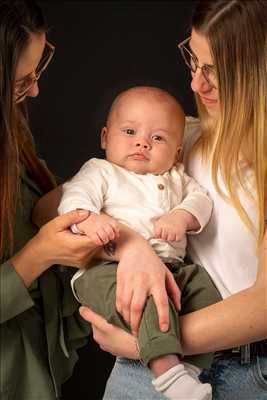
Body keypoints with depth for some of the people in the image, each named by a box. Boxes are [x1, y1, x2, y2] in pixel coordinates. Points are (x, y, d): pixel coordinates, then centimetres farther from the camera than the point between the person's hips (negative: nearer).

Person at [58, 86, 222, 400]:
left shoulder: (176, 178, 24)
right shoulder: (100, 172, 10)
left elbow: (200, 199, 11)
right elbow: (73, 198, -6)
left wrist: (182, 217, -13)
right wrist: (88, 220, -30)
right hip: (109, 268, -5)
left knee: (207, 286, -13)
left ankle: (191, 364, -11)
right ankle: (165, 366, -38)